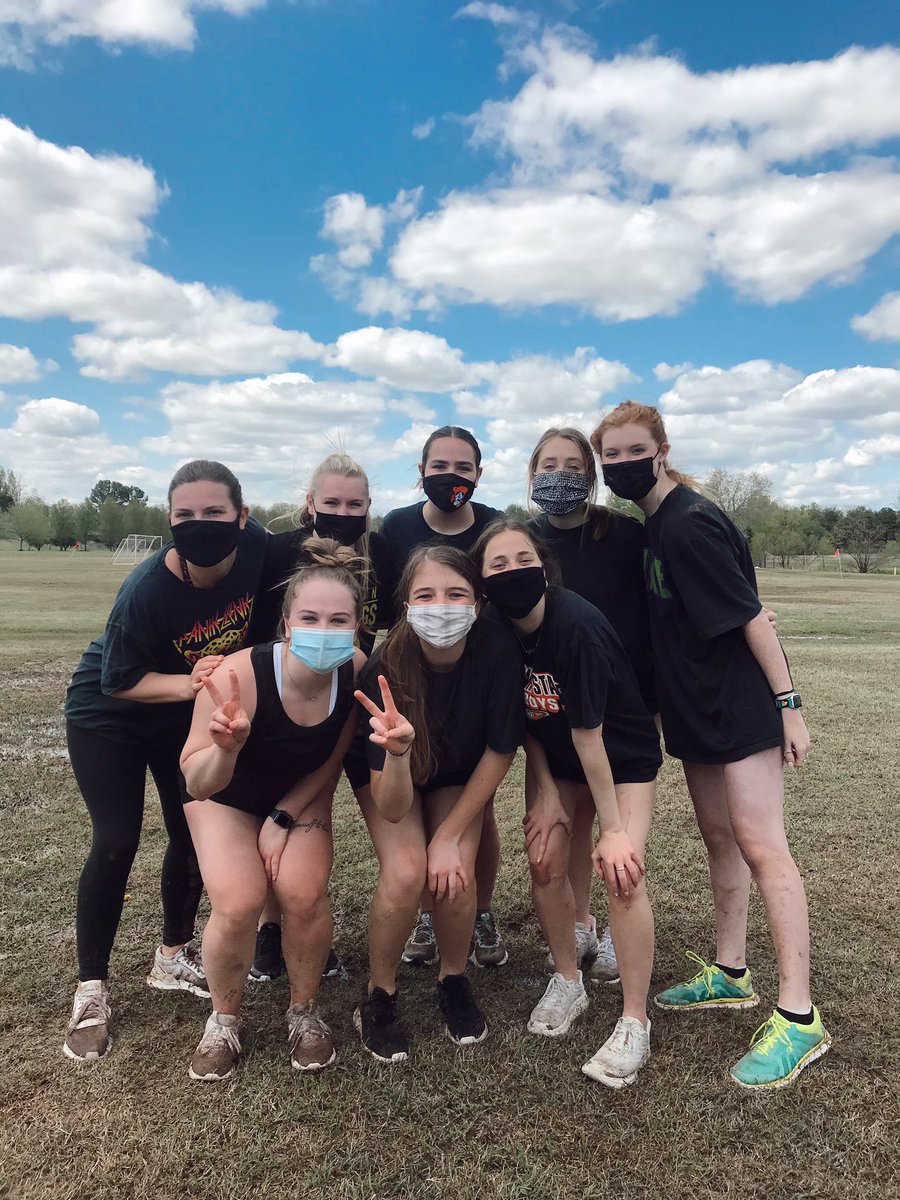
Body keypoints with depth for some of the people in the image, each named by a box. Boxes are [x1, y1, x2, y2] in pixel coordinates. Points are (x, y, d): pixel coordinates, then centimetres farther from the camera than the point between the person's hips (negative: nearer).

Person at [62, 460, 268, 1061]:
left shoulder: (258, 548, -24)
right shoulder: (147, 590, -33)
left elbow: (264, 621, 0)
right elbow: (120, 681, -22)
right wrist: (192, 683, -36)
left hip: (189, 716, 4)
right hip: (110, 717, -4)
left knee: (193, 834, 9)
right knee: (116, 844, -6)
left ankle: (174, 957, 32)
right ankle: (92, 990, 14)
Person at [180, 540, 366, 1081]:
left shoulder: (358, 671, -26)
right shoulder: (238, 676, -36)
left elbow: (332, 760, -9)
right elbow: (198, 784, -29)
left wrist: (283, 818, -11)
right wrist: (225, 748, -49)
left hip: (301, 798, 2)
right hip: (228, 795, -2)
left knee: (304, 894, -19)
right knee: (238, 904, -21)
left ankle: (305, 1010, 11)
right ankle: (224, 1018, 10)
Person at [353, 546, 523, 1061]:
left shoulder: (499, 652, -33)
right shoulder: (384, 671, -35)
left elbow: (500, 751, -18)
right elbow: (393, 807, -32)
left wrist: (450, 836, -17)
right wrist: (397, 748, -53)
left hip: (460, 778, 1)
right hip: (393, 778, -1)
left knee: (454, 877, -20)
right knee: (405, 874, -24)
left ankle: (455, 982, 13)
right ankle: (379, 997, 5)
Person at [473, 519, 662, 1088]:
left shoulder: (576, 625, -32)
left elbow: (588, 734, -29)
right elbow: (523, 716, -2)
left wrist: (614, 827, -21)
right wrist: (545, 788, -6)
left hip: (624, 754, -5)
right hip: (557, 757, 5)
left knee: (621, 871, -17)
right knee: (546, 860, -2)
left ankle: (635, 1024, 0)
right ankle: (569, 982, 23)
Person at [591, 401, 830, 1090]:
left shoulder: (689, 524, -17)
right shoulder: (654, 524, 10)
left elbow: (750, 614, -18)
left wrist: (787, 704, -18)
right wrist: (666, 703, 16)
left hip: (743, 704, -9)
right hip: (699, 708, 9)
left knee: (760, 844, -9)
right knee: (720, 840, 16)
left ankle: (799, 1017, 0)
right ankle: (731, 975, 30)